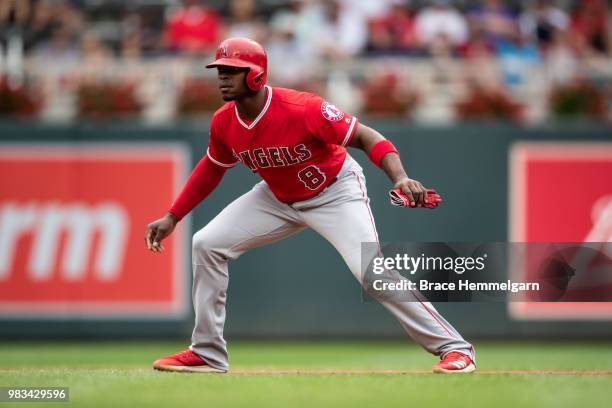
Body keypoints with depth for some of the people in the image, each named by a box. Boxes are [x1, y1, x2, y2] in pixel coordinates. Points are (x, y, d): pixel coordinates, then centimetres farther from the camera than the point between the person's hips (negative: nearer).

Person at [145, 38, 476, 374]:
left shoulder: (303, 110, -32)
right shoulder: (224, 123, -13)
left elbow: (366, 138, -28)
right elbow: (212, 167, 8)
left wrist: (401, 179, -44)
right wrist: (172, 218, 5)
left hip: (335, 192, -6)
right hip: (278, 197, 7)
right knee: (207, 244, -4)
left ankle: (455, 348, -16)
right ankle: (207, 354, 7)